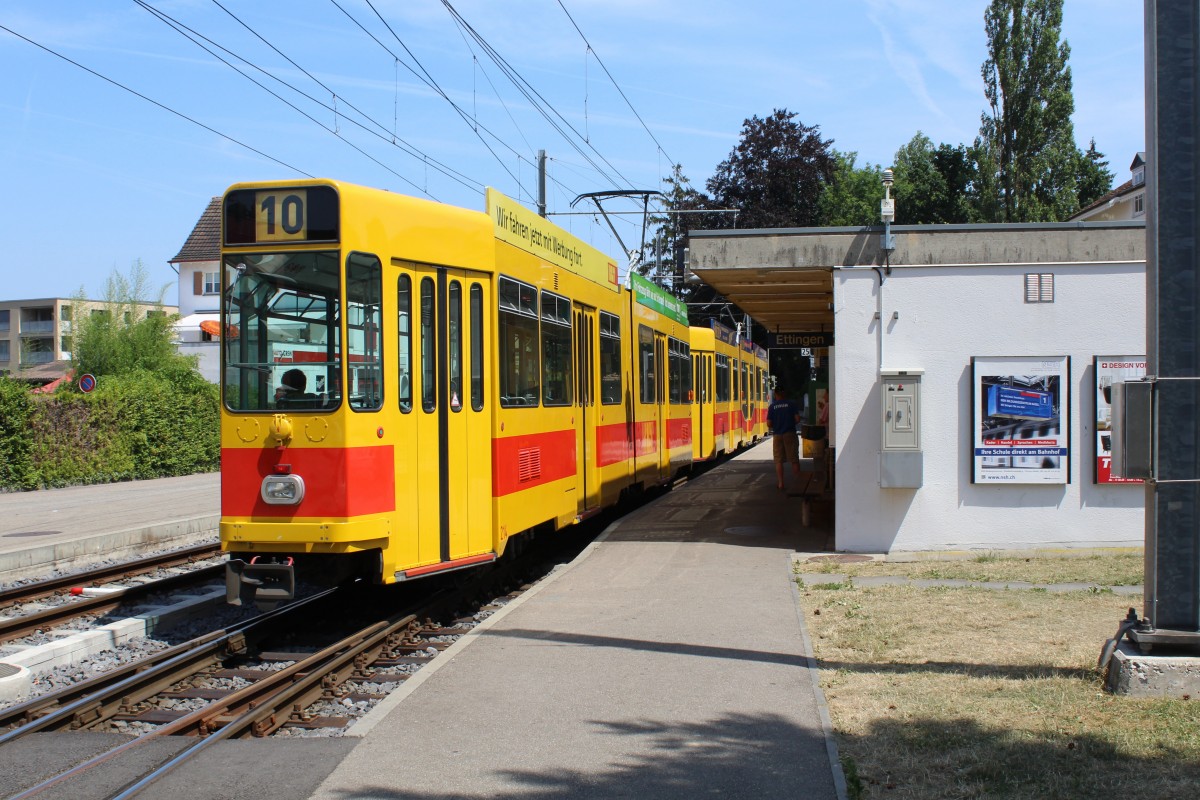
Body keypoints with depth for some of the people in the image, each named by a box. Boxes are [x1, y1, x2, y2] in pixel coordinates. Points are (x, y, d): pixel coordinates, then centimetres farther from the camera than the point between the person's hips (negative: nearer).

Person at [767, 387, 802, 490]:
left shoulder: (772, 406, 0)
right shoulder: (791, 404, -1)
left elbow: (769, 424, -3)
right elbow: (797, 419, -7)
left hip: (777, 435, 0)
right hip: (790, 434, 0)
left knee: (779, 460, 4)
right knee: (794, 459, 5)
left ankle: (780, 483, 0)